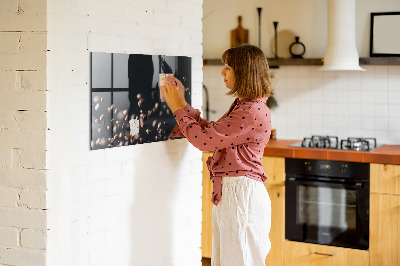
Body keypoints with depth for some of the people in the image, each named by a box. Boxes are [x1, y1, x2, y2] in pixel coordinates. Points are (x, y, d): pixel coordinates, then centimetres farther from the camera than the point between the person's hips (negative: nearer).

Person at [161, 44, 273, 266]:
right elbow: (211, 132, 17)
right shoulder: (242, 106, 14)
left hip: (241, 194, -10)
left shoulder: (253, 112, -20)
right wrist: (182, 104, 14)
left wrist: (177, 108, -7)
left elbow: (204, 139, -19)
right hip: (228, 192, 10)